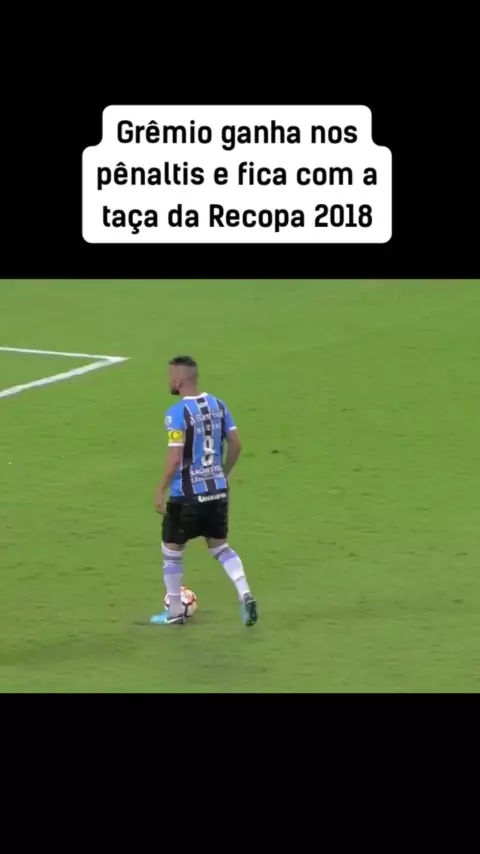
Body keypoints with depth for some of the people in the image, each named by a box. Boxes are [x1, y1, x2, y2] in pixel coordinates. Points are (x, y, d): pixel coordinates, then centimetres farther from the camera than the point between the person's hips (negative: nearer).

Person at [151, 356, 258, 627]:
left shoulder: (177, 413, -16)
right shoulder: (218, 405, 3)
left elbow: (175, 458, -20)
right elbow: (236, 445, 6)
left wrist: (162, 491, -9)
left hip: (187, 495, -6)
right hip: (218, 491, 6)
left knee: (172, 550, 12)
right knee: (220, 547, 19)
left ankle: (175, 612, 19)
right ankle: (245, 594, -3)